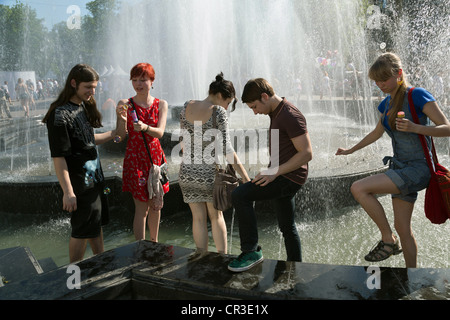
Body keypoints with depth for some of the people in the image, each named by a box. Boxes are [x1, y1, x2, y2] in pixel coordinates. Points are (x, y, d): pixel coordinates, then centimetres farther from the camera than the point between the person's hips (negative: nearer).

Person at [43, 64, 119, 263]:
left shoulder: (84, 106, 10)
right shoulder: (60, 114, -18)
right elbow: (58, 157, -21)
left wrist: (113, 133, 14)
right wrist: (67, 192, -23)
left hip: (95, 177, 9)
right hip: (80, 182, -9)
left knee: (97, 223, 19)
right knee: (83, 229, 1)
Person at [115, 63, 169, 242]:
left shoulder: (161, 105, 2)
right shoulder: (125, 104, -4)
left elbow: (160, 133, -11)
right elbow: (121, 137, -9)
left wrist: (145, 127, -30)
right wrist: (123, 120, -28)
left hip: (155, 157, 3)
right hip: (135, 158, -3)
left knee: (156, 204, 12)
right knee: (141, 206, -3)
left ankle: (154, 244, 30)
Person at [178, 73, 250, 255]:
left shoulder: (187, 107, 2)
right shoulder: (218, 112, -13)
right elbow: (226, 148, -18)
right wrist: (246, 178, -16)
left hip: (187, 171, 3)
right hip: (210, 171, -3)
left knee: (199, 218, 14)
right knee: (216, 216, 17)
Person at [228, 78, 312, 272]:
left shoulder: (290, 116, -18)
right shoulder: (276, 113, 14)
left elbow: (306, 153, -22)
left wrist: (275, 172, -25)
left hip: (289, 178, -10)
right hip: (280, 176, 10)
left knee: (240, 195, -21)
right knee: (287, 227, 17)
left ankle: (251, 251, -14)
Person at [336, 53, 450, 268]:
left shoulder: (418, 96, -12)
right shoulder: (386, 104, 10)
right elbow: (376, 133, 27)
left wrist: (415, 128, -30)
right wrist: (351, 150, 33)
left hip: (418, 169, -8)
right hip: (400, 169, 8)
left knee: (358, 188, -21)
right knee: (402, 227, 11)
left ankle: (388, 240, -5)